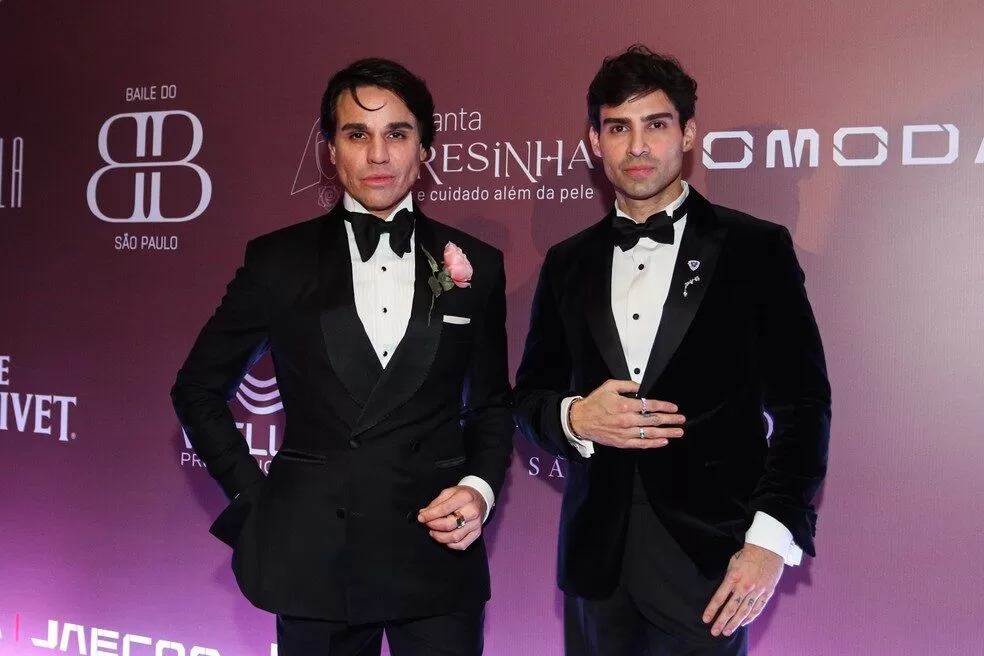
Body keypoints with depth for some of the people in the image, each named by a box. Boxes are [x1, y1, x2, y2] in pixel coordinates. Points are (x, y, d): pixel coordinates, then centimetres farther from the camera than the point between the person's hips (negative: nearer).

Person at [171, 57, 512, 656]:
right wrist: (253, 494, 1)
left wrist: (479, 488, -5)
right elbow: (199, 389, 9)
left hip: (437, 552, 1)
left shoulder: (476, 266, 3)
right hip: (312, 556, 0)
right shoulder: (279, 260, 0)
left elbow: (491, 404, 11)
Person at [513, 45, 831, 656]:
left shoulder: (756, 248, -2)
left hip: (707, 557, -3)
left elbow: (802, 404, -3)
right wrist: (574, 418, -10)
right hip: (597, 558, 3)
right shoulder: (568, 262, 8)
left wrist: (772, 538, -12)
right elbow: (530, 394, 12)